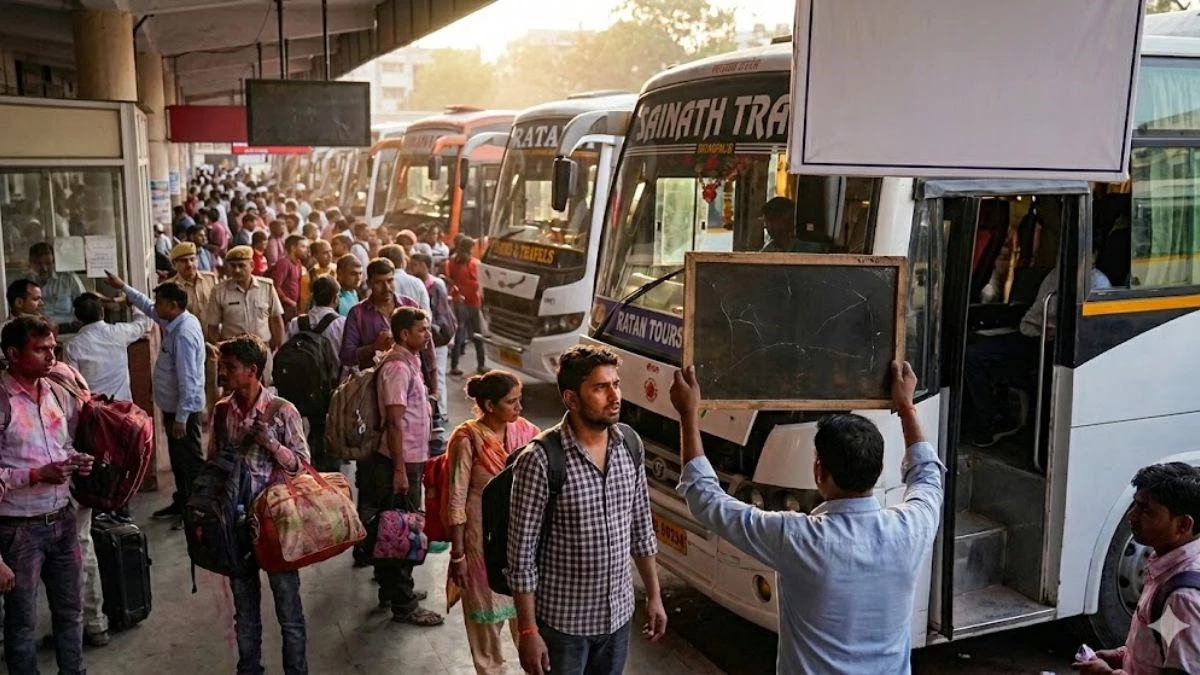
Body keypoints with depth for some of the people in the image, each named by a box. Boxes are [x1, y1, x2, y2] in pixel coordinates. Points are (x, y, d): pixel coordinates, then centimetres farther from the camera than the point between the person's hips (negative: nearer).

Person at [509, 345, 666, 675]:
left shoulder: (630, 445, -2)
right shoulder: (540, 461, -20)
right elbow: (522, 554, -16)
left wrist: (654, 595, 11)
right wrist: (528, 631, -15)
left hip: (618, 615, 5)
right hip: (562, 622, -5)